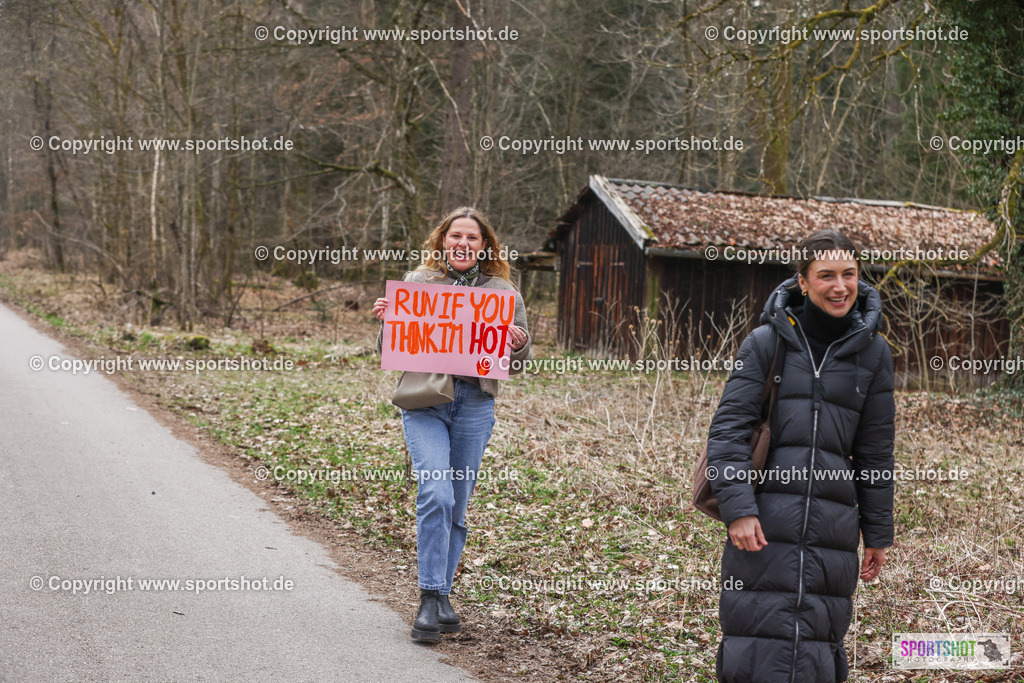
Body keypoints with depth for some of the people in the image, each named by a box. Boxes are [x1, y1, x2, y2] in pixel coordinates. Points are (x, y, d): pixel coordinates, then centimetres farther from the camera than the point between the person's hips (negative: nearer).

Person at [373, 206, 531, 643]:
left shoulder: (502, 291, 9)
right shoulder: (417, 283, 6)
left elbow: (517, 365, 12)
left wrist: (519, 344, -10)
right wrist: (386, 321, -9)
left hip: (475, 405, 2)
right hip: (425, 401, -2)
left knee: (457, 506, 7)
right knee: (436, 494, -17)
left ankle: (442, 595, 21)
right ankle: (430, 599, -10)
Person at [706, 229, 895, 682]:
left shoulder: (872, 353, 9)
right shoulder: (765, 342, 2)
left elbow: (875, 449, 13)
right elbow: (729, 428, -3)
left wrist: (878, 534, 15)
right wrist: (738, 508, -14)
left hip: (832, 524, 2)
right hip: (763, 523, -2)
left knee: (818, 645, 1)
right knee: (761, 639, -6)